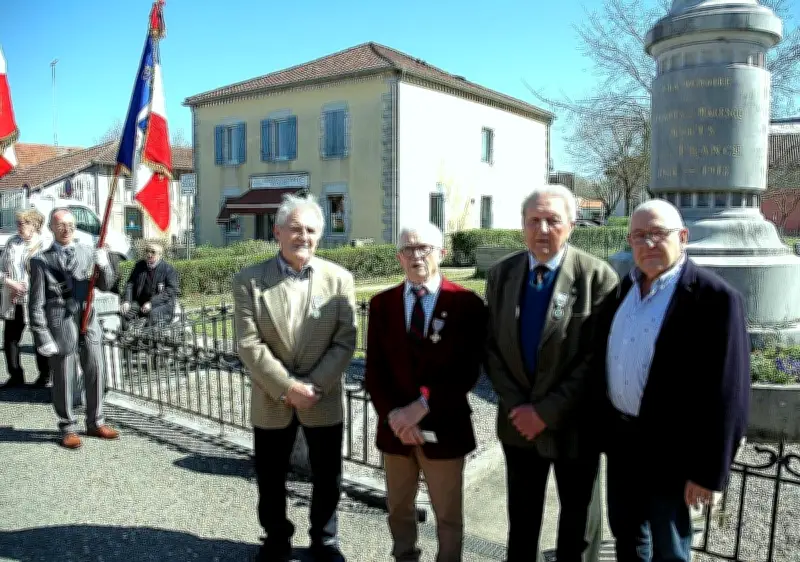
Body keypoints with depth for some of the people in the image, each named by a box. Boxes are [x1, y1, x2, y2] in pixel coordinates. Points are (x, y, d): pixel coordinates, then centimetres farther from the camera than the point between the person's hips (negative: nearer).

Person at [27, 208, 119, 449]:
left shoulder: (87, 253, 8)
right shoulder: (42, 261, -3)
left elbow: (105, 285, 9)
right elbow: (36, 304, -4)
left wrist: (103, 265, -12)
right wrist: (43, 338, -9)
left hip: (89, 322, 4)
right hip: (61, 325, -4)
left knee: (96, 373, 11)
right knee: (64, 379, 5)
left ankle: (95, 423, 27)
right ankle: (67, 428, 21)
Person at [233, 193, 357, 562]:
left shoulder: (339, 279, -3)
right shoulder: (248, 280, -6)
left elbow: (345, 342, -7)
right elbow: (249, 345, -11)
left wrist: (314, 386, -16)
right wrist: (288, 387, -17)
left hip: (324, 401, 1)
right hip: (271, 402, 0)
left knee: (327, 478, 14)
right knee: (270, 479, 15)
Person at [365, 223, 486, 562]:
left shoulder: (467, 304, -8)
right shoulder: (382, 304, 1)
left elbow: (468, 372, -13)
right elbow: (374, 371, -2)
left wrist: (421, 406, -20)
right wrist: (394, 415, -15)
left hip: (444, 427, -3)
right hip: (395, 427, 3)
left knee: (448, 515, 14)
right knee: (399, 508, 21)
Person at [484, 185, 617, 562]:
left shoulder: (596, 276, -14)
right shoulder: (501, 274, 0)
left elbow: (596, 357, -17)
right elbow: (492, 347, 0)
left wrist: (548, 411, -18)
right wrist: (517, 405, -10)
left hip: (573, 423, -3)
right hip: (518, 419, 4)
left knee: (578, 523, 17)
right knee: (521, 517, 22)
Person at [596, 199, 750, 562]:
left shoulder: (714, 297, -17)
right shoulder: (623, 287, 4)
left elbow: (726, 394, -18)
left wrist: (708, 471, -17)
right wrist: (602, 424, 10)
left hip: (668, 448, -6)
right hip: (620, 438, 6)